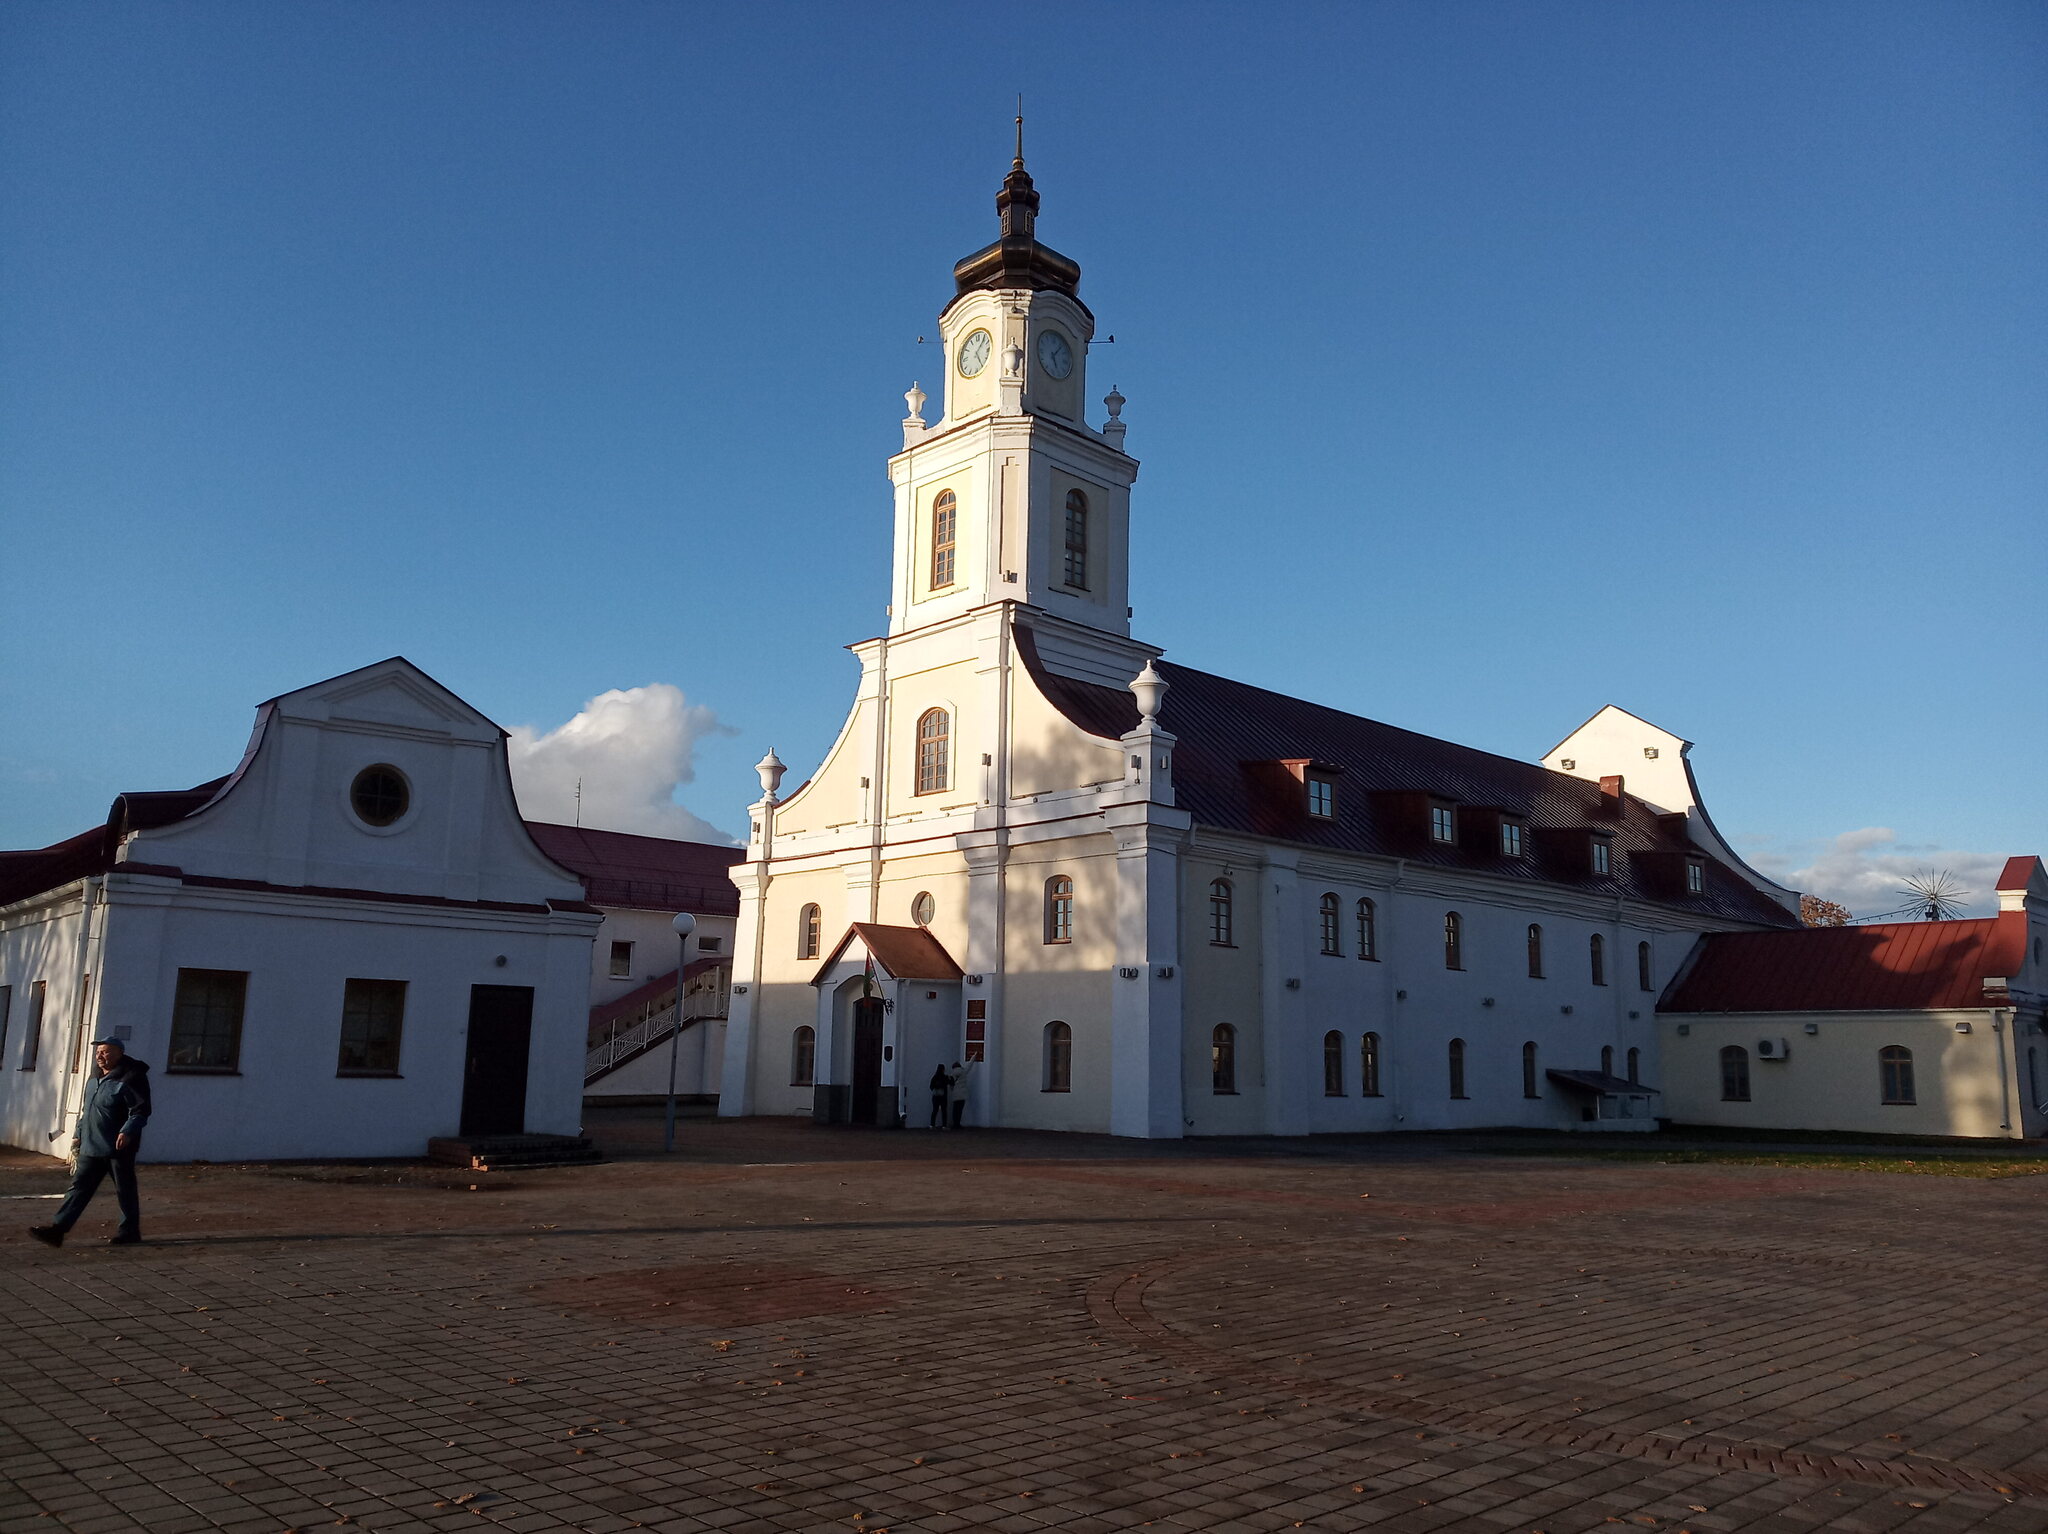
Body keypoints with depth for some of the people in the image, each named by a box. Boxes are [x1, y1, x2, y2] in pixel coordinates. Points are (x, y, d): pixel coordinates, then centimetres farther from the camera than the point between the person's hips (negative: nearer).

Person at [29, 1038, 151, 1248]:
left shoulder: (129, 1079, -12)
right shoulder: (96, 1080, 15)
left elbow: (140, 1111, -18)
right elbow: (85, 1110, 26)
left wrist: (127, 1132, -30)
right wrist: (78, 1135, 24)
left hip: (118, 1147, -8)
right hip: (91, 1147, 8)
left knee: (124, 1190, 3)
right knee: (79, 1187, 4)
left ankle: (130, 1231, 14)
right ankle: (57, 1228, 3)